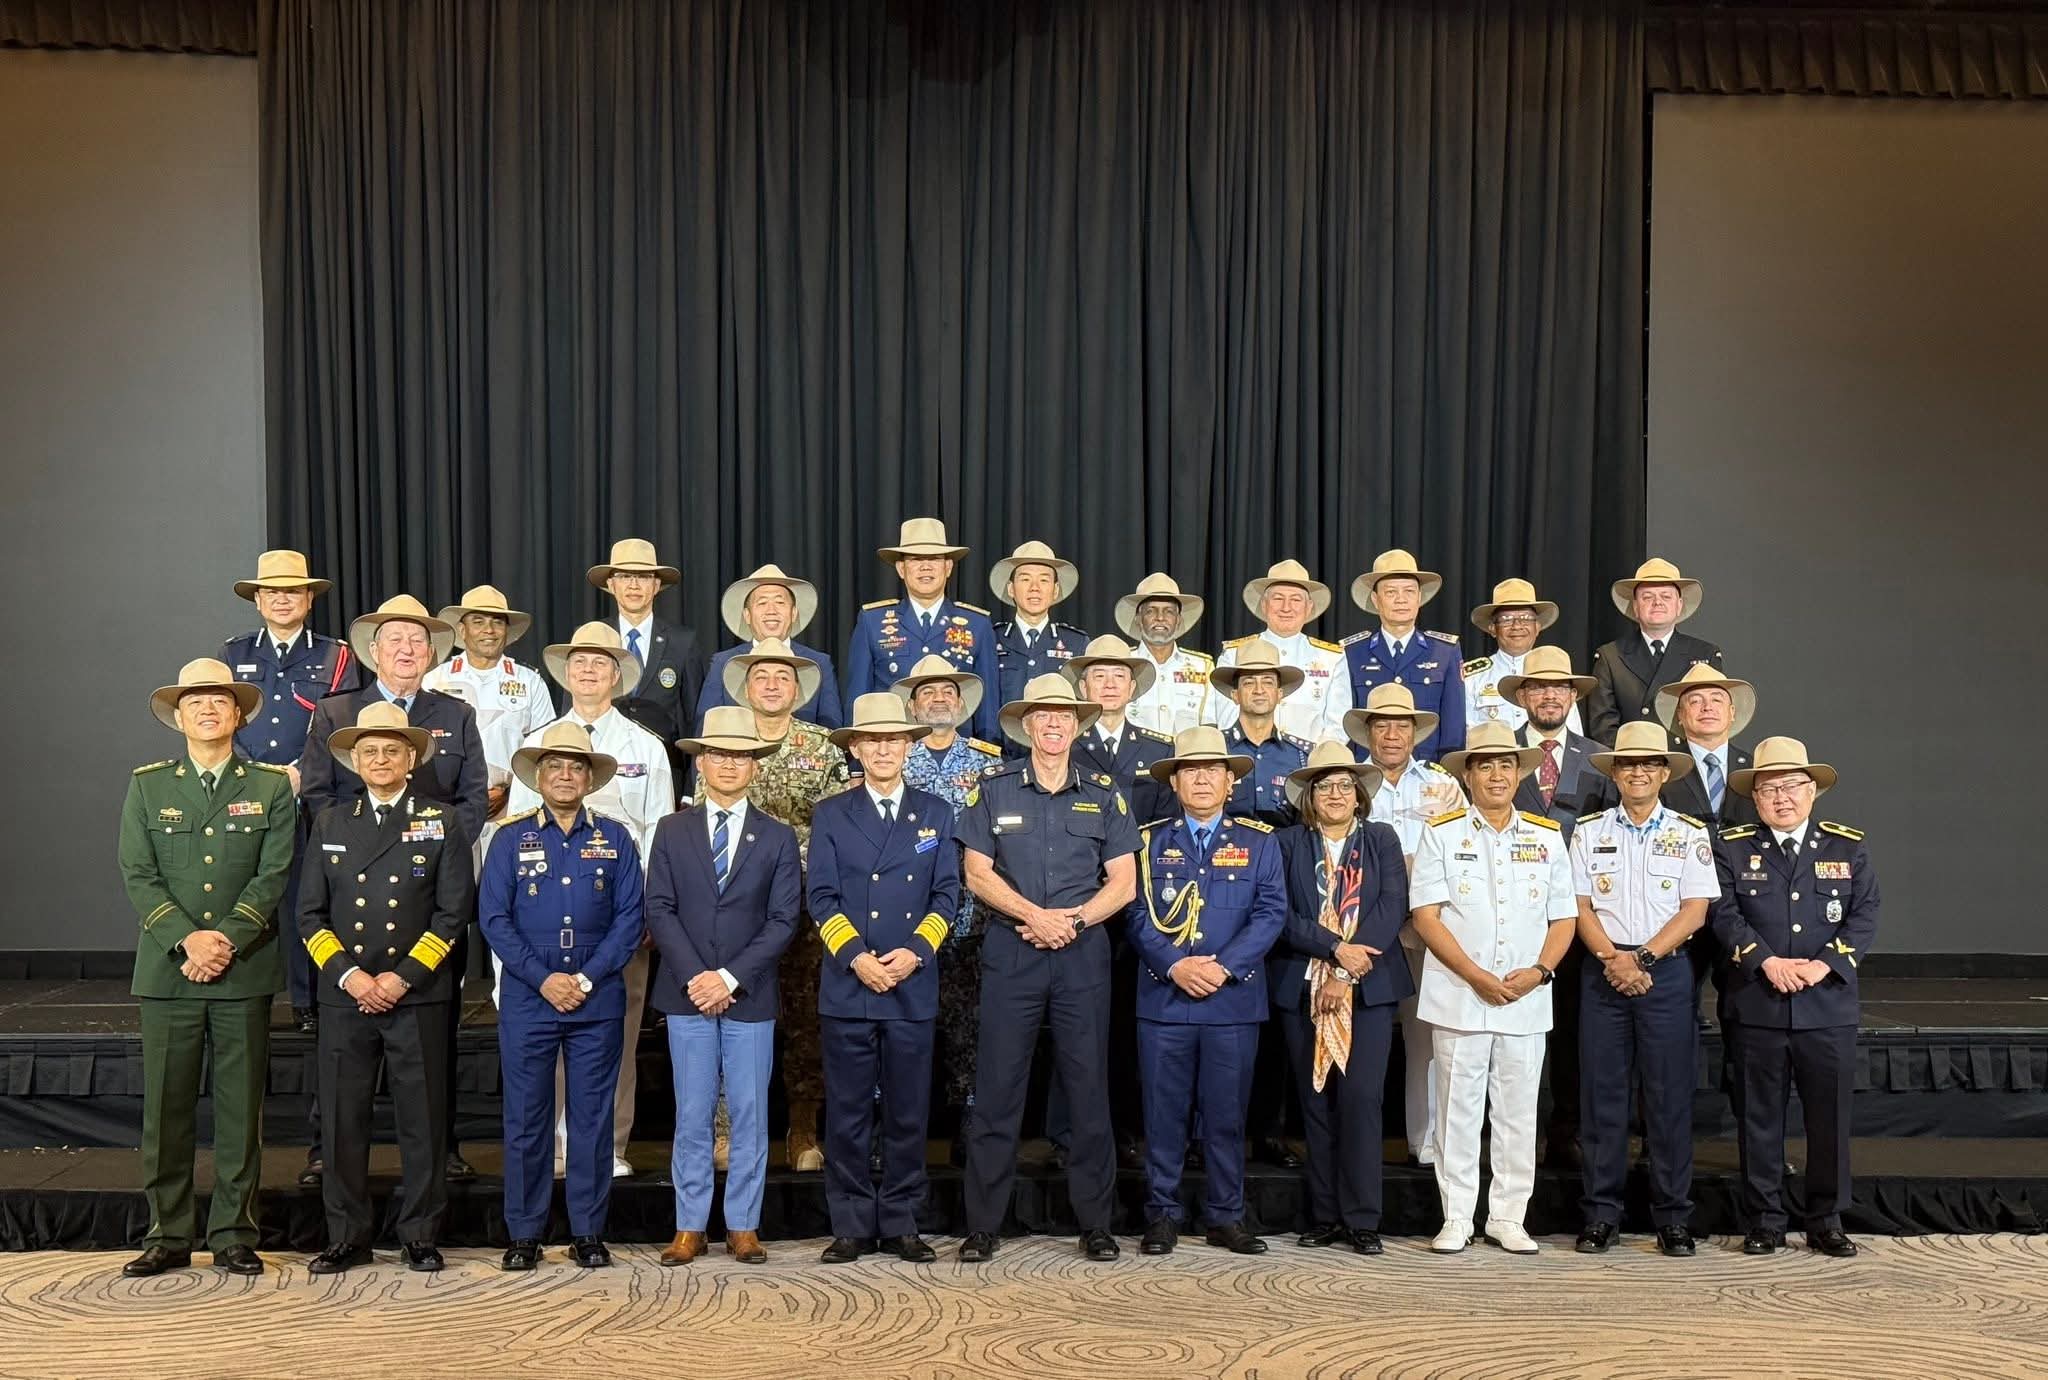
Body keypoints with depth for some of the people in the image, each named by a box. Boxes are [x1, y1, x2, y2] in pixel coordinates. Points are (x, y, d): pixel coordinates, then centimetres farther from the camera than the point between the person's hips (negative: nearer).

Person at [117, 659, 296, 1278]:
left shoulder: (272, 786, 6)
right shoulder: (147, 785, 7)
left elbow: (273, 875, -2)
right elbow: (138, 876, 0)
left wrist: (226, 939, -14)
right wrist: (186, 940, -13)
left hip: (246, 971, 0)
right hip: (167, 971, 1)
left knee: (241, 1109, 4)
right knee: (165, 1109, 4)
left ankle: (233, 1236, 13)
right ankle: (168, 1236, 15)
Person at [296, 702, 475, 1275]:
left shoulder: (442, 822, 5)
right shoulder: (330, 823, 12)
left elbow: (453, 910, -2)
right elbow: (311, 912, 8)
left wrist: (402, 978, -10)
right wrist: (348, 975, -7)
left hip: (419, 997, -2)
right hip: (345, 996, 2)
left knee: (422, 1120, 3)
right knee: (342, 1120, 4)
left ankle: (420, 1237, 14)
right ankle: (347, 1238, 16)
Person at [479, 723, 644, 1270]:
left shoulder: (615, 838, 7)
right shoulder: (511, 839, 6)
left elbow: (630, 917, 2)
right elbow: (493, 918, 0)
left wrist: (586, 979, -8)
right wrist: (543, 978, -10)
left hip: (598, 1001, 1)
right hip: (526, 1000, 0)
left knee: (592, 1117, 5)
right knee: (525, 1119, 3)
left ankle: (589, 1233, 14)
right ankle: (523, 1234, 14)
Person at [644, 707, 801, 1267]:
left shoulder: (777, 837, 5)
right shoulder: (672, 831, 7)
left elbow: (783, 920, -2)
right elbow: (660, 910, 1)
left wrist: (731, 978, -12)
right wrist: (694, 977, -11)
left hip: (750, 997, 0)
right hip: (687, 994, 0)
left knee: (749, 1116, 4)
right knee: (691, 1117, 5)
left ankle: (743, 1226, 14)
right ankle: (689, 1227, 14)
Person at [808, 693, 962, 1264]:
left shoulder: (935, 814, 11)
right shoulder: (830, 814, 7)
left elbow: (946, 895, 5)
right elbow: (823, 898, 1)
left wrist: (913, 952, -10)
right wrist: (857, 958, -12)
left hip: (913, 987, 1)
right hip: (847, 985, -1)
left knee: (908, 1113, 6)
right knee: (847, 1114, 3)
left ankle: (900, 1224, 16)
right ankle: (851, 1226, 12)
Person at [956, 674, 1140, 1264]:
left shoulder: (1104, 794, 9)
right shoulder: (994, 787, 5)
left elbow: (1123, 883, 5)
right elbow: (978, 872, 1)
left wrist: (1072, 918, -10)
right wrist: (1033, 914, -13)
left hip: (1083, 954, 1)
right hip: (1009, 954, -1)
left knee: (1089, 1089, 4)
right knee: (997, 1090, 0)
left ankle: (1096, 1223, 13)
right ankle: (982, 1225, 8)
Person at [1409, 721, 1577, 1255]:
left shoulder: (1547, 837, 10)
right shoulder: (1442, 834, 2)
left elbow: (1563, 918, 10)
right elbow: (1426, 916, -4)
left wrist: (1539, 971, -8)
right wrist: (1477, 976, -13)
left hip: (1527, 1000, 2)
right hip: (1458, 996, -2)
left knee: (1518, 1112, 7)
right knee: (1458, 1110, 2)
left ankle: (1508, 1217, 17)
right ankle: (1457, 1218, 11)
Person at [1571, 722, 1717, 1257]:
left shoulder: (1689, 834, 5)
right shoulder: (1589, 832, 8)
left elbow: (1694, 911, -2)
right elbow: (1580, 907, 3)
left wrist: (1641, 958, -12)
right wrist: (1613, 959, -12)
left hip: (1666, 973, -1)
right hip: (1604, 972, 1)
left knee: (1670, 1097, 2)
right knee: (1602, 1096, 3)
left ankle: (1672, 1217, 10)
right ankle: (1600, 1214, 10)